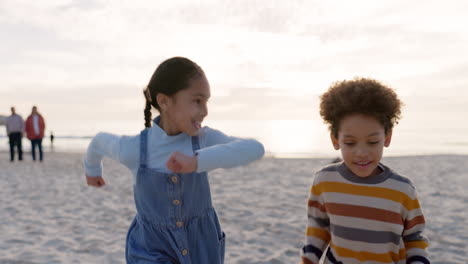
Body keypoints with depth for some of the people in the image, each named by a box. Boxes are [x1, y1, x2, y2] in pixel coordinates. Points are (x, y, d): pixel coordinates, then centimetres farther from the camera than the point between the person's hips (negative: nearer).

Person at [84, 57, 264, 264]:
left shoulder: (205, 138, -20)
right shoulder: (134, 148, -20)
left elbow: (255, 149, -37)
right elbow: (100, 141, 3)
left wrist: (197, 161, -48)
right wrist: (92, 169, 24)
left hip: (200, 245, 2)